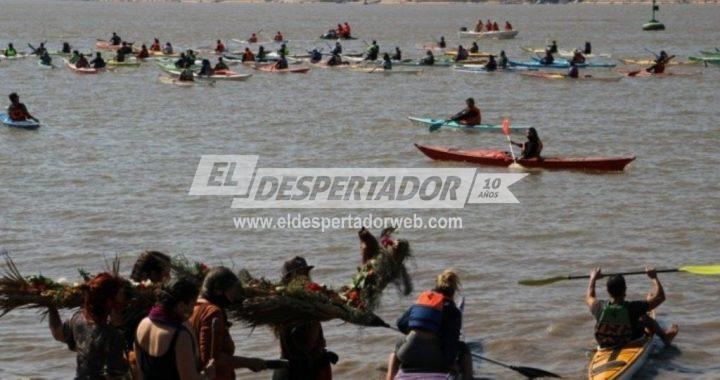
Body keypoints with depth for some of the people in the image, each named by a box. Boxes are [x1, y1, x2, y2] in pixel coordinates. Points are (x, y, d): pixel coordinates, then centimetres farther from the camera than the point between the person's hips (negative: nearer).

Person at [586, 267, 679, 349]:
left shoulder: (600, 307, -22)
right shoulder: (631, 308, -30)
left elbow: (589, 298, 7)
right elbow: (660, 297, -17)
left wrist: (593, 278, 22)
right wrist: (654, 277, -4)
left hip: (604, 346, 4)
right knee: (644, 318, 15)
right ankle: (665, 337, 40)